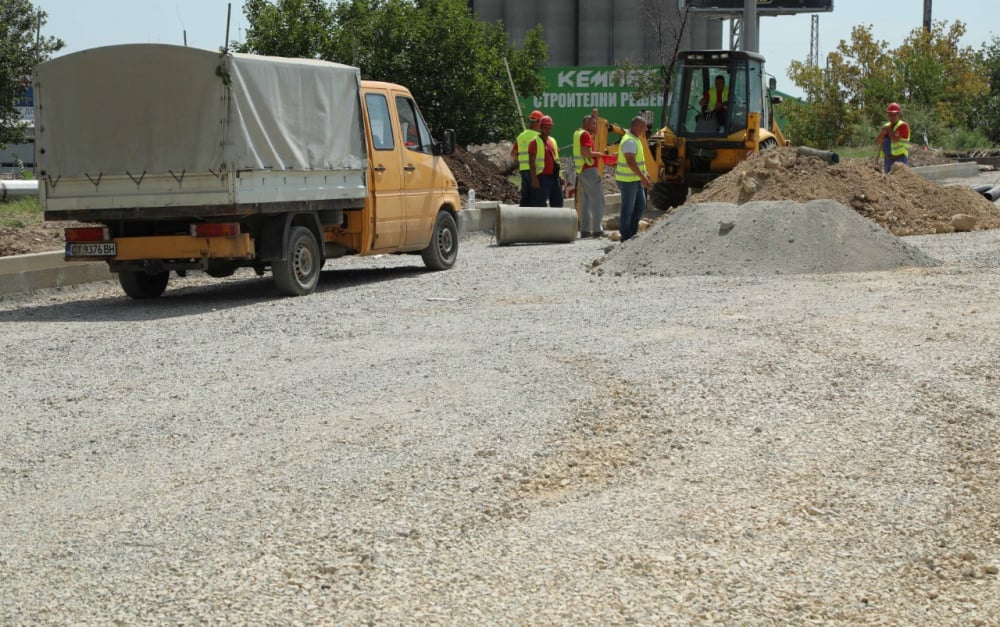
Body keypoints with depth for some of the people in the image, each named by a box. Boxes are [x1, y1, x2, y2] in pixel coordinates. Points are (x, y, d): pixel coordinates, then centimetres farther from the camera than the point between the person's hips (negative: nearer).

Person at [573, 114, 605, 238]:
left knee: (586, 201, 11)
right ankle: (596, 230, -12)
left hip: (582, 171, 10)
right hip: (589, 170, -10)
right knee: (598, 200, -8)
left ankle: (585, 230, 10)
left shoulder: (577, 133, 16)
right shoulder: (585, 134, -13)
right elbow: (586, 152, -24)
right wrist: (597, 154, -8)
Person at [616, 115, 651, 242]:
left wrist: (644, 172, 15)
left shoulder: (635, 139, 13)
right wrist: (642, 177, -25)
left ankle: (632, 232, 21)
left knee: (641, 205, 13)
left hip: (636, 179, 10)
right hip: (628, 180, -10)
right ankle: (626, 236, 4)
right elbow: (630, 162, -26)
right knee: (628, 209, -3)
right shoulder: (629, 141, -20)